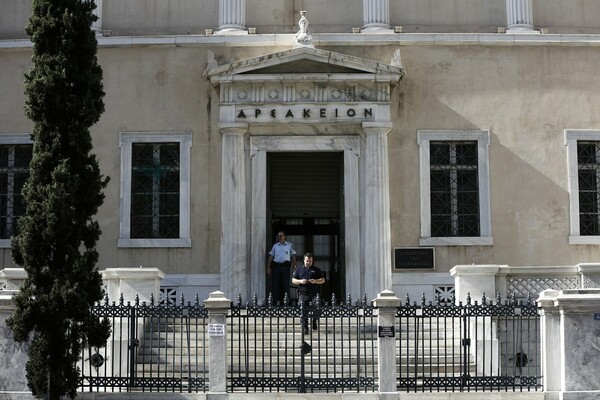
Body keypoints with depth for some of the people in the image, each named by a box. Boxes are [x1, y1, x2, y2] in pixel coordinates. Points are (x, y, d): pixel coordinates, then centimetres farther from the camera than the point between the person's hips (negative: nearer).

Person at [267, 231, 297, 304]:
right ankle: (276, 301, 3)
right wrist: (268, 268, 8)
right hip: (276, 266, 2)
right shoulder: (275, 246, 14)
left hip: (285, 266, -2)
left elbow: (293, 257, 7)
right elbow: (271, 257, 14)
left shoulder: (290, 245, 8)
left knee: (286, 284, -3)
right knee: (276, 284, 0)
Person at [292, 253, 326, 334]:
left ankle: (315, 324, 5)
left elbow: (323, 280, 11)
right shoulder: (299, 269, 15)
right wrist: (300, 281, -8)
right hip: (303, 293, 0)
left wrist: (315, 281, -9)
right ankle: (304, 328, -6)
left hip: (314, 293, 0)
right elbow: (293, 280, 13)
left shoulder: (316, 270, 14)